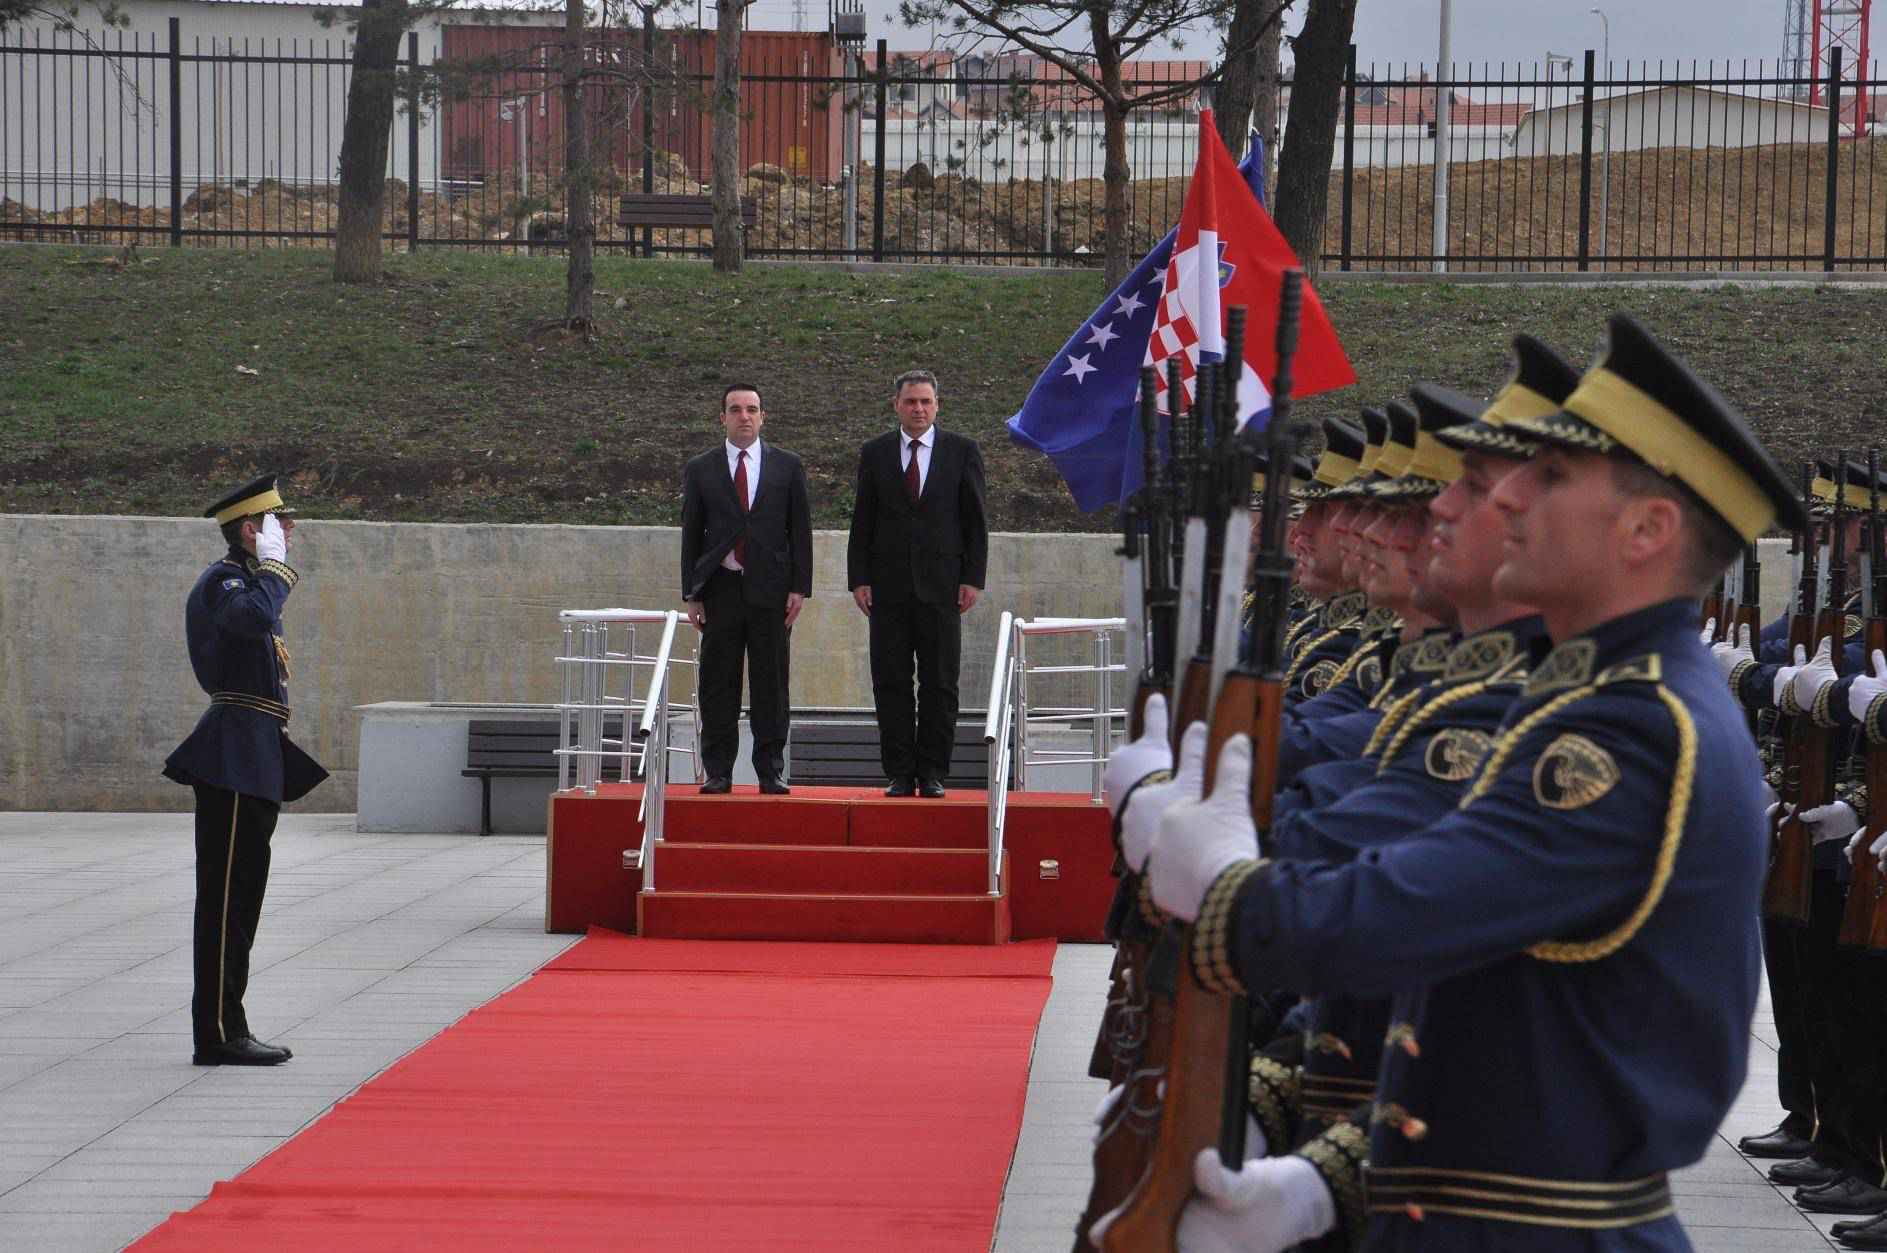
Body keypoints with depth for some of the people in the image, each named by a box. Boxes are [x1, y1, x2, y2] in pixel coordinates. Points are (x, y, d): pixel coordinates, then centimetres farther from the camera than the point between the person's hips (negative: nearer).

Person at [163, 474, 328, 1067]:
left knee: (239, 895, 12)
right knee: (227, 896, -8)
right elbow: (253, 617, -34)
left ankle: (227, 1030, 16)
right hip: (235, 757, -10)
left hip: (252, 759, 10)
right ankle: (218, 1035, -7)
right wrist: (275, 565, -18)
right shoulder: (224, 579, -10)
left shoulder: (245, 579, 22)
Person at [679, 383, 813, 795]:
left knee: (771, 684, 0)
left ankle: (771, 772, 5)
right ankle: (718, 773, 5)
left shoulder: (787, 466, 8)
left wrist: (799, 588, -2)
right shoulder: (701, 469, 7)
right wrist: (691, 595, 1)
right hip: (720, 588, 0)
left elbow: (800, 530, 6)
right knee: (718, 686, 0)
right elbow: (691, 535, 7)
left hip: (770, 589, 0)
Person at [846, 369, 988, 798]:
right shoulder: (875, 453, 8)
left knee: (940, 683, 0)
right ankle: (899, 774, 5)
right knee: (891, 683, 0)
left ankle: (932, 774, 5)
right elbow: (862, 522, 8)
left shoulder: (962, 452, 5)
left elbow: (975, 521, 4)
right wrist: (858, 579, -1)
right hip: (889, 585, 1)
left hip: (941, 586, -1)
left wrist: (973, 579, -3)